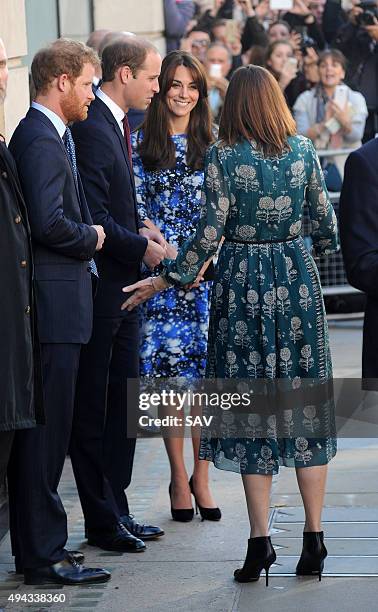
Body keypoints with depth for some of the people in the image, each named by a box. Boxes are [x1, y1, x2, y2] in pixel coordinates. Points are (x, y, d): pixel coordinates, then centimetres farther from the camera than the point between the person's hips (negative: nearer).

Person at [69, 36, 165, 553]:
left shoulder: (117, 126, 14)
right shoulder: (90, 129, -18)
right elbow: (91, 218, -22)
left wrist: (138, 230, 4)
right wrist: (141, 247, -15)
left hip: (122, 287, 10)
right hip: (97, 289, -10)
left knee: (122, 407, 15)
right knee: (92, 411, 0)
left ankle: (116, 510, 24)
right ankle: (102, 523, 7)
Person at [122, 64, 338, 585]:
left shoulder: (223, 155, -8)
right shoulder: (302, 149, 2)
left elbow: (210, 232, -11)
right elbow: (325, 220, 8)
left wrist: (165, 281, -2)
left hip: (243, 281, -2)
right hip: (295, 278, 3)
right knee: (305, 399, 7)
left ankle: (260, 540, 1)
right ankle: (314, 537, 6)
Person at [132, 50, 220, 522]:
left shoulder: (210, 145, 9)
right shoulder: (142, 142, 4)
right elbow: (137, 208, 1)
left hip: (207, 270, 1)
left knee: (206, 369, -1)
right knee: (169, 371, -1)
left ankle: (201, 475, 7)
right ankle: (178, 476, 8)